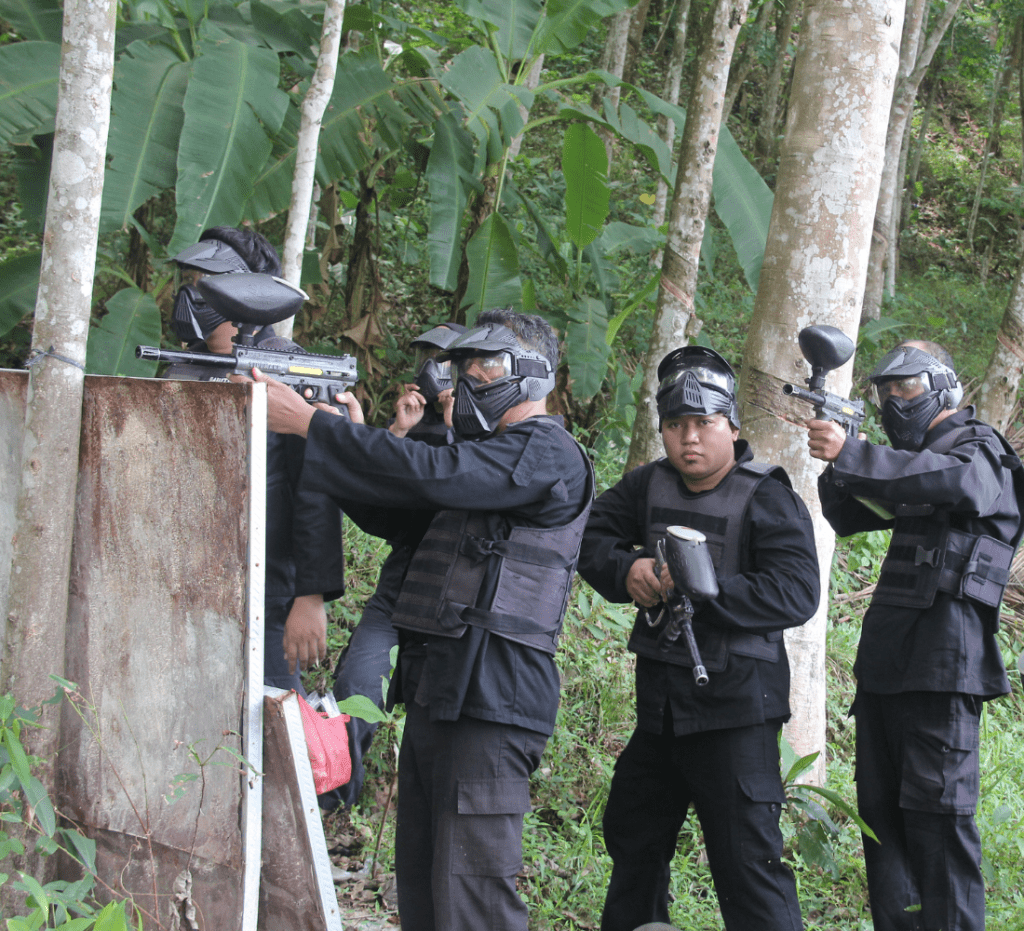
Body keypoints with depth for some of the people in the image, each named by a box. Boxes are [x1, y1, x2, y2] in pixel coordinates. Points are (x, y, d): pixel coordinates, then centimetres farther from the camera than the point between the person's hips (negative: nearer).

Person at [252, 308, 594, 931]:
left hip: (489, 698, -10)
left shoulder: (546, 452, -9)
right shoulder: (495, 455, 24)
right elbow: (395, 516, 22)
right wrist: (353, 437, 5)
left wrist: (310, 424, -17)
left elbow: (431, 475, -21)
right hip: (438, 693, 10)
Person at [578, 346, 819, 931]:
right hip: (659, 700, 7)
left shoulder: (767, 500, -13)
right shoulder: (650, 486, 6)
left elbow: (796, 595, -21)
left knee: (746, 860, -9)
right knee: (634, 838, 22)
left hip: (734, 706, -7)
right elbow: (591, 536, 10)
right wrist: (626, 571, -12)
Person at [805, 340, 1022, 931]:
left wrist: (851, 455, -35)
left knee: (937, 817, -10)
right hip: (883, 662, 8)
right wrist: (836, 467, -4)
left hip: (941, 668, -8)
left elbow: (949, 480, -25)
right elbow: (847, 518, 17)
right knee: (881, 812, 10)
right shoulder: (914, 459, 23)